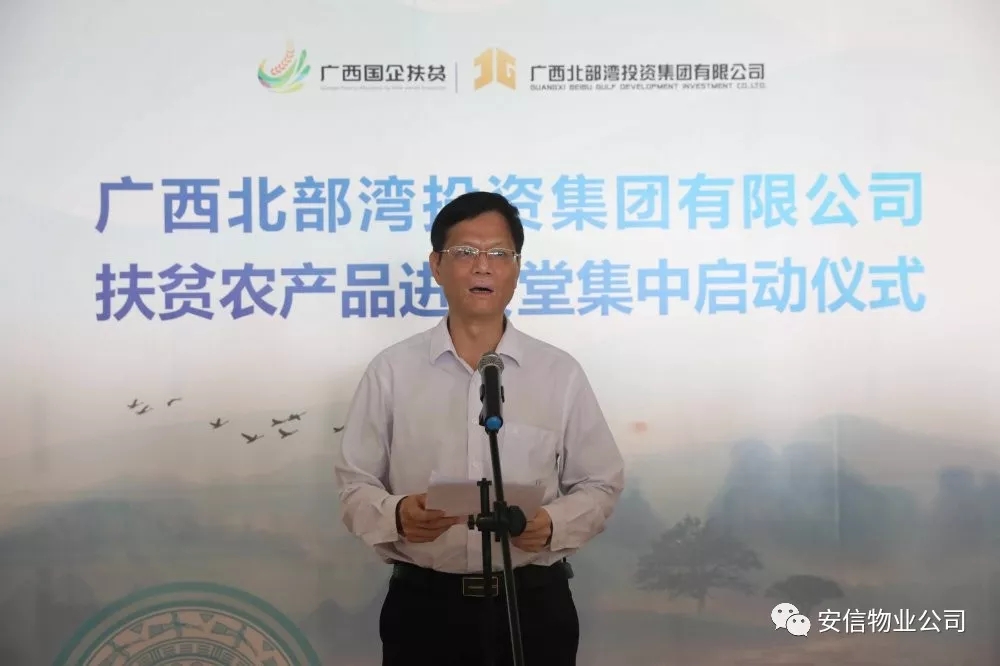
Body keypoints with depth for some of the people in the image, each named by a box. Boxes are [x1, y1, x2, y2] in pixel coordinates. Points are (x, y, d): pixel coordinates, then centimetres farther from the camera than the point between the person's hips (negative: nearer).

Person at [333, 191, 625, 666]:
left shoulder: (561, 374, 1)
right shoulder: (391, 370, 0)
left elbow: (600, 485, 5)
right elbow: (355, 483, 3)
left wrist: (552, 525, -14)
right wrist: (396, 515, -17)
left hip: (533, 603, 1)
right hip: (424, 603, 0)